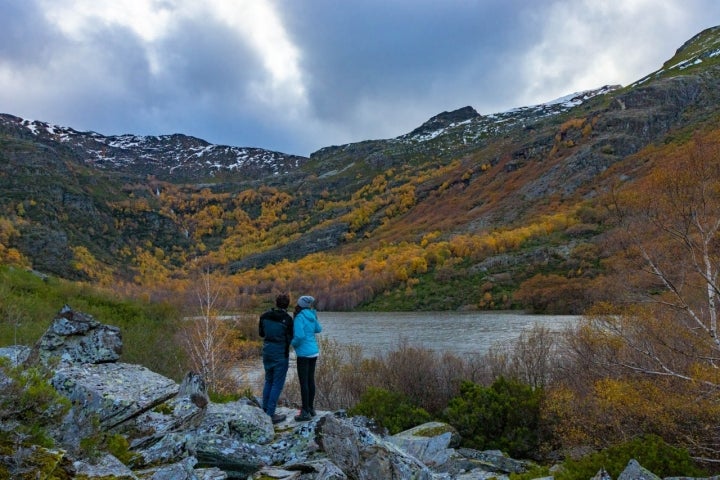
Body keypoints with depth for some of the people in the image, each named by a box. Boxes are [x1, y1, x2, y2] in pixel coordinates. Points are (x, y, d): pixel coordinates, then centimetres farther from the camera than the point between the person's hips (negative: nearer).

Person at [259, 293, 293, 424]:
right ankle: (270, 415, 3)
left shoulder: (264, 316, -1)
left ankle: (264, 411, 23)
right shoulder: (287, 319, -15)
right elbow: (289, 338, -6)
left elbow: (261, 333, 11)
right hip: (281, 354, -5)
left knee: (268, 381, 19)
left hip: (267, 352, 6)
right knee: (277, 384, 2)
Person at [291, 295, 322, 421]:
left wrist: (294, 343, -6)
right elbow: (318, 329, 23)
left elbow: (300, 336, -27)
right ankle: (311, 408, 24)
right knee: (310, 380, 15)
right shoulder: (311, 316, 7)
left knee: (303, 383, -2)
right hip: (314, 352, 8)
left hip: (304, 354, -8)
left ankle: (305, 413, 2)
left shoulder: (299, 318, -16)